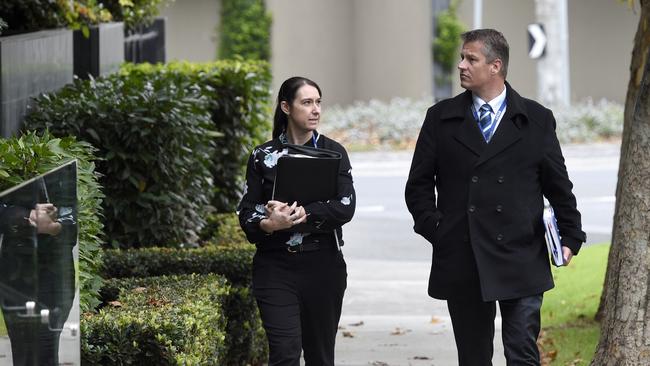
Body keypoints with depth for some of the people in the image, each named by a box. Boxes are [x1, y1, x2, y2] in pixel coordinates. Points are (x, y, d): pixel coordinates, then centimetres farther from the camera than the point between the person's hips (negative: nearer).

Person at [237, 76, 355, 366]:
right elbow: (247, 214, 2)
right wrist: (268, 225, -20)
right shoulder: (263, 156, 5)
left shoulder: (333, 152, 5)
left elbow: (345, 207, -8)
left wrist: (301, 213, -19)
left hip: (323, 266, 1)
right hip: (276, 268, -1)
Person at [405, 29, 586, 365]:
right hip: (461, 260, 2)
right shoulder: (441, 118, 7)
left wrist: (571, 237, 5)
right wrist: (434, 228, -1)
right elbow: (418, 184, 10)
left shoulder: (536, 120, 5)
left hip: (521, 261, -2)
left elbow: (558, 185, 9)